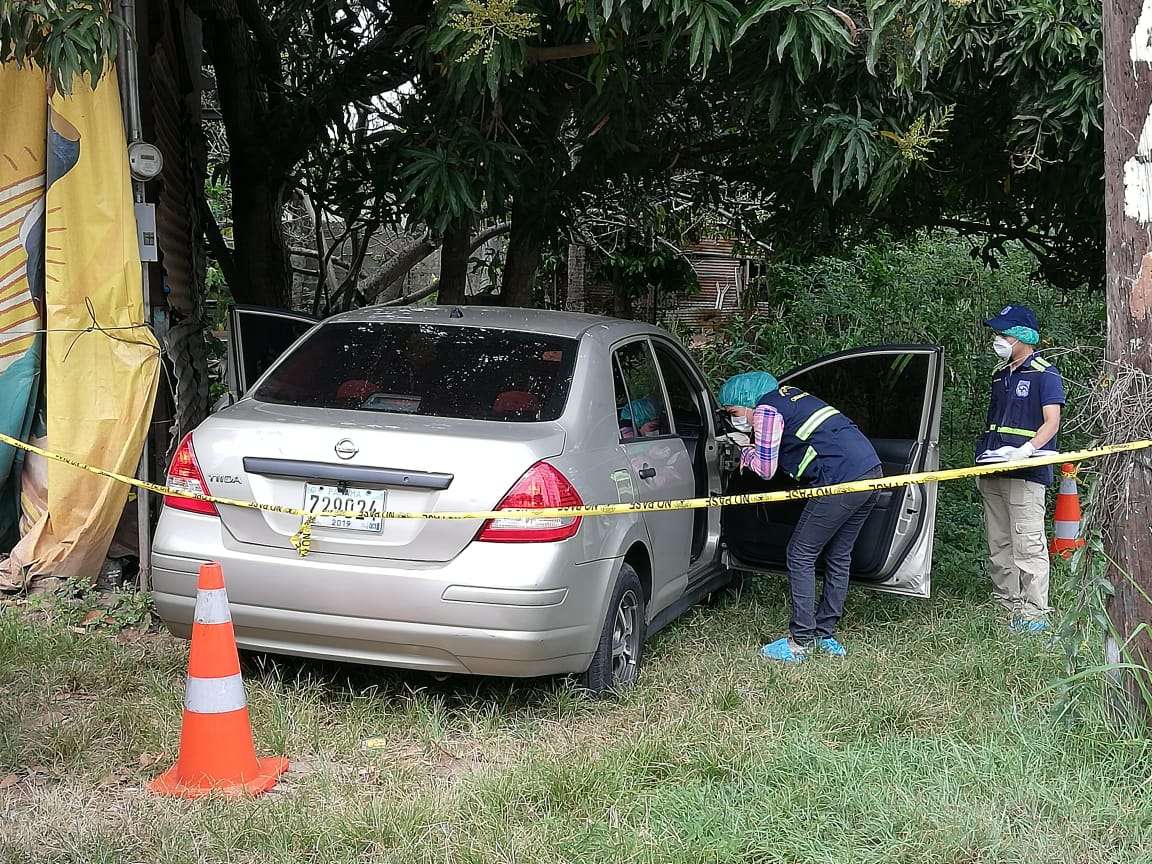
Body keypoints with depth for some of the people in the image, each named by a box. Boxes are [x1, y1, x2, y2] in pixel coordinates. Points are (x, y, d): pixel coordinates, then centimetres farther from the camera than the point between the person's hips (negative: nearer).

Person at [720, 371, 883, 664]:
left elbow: (766, 468, -5)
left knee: (801, 555, 1)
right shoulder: (790, 394, 24)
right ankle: (825, 633, 26)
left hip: (842, 480, -9)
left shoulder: (765, 409, -3)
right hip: (871, 472, 9)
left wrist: (745, 451, 13)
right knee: (838, 556, 18)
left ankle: (800, 641, 3)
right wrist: (751, 447, 20)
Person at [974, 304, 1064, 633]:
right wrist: (982, 459, 21)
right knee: (998, 544, 10)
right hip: (993, 473, 8)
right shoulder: (1000, 375, 20)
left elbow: (1051, 422, -14)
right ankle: (1006, 604, 16)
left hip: (1026, 474, -8)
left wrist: (1025, 450, -28)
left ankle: (1035, 612, -9)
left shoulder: (1045, 374, -4)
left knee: (1028, 544, -11)